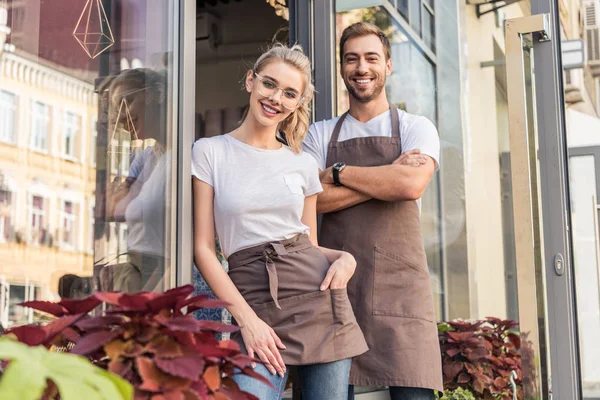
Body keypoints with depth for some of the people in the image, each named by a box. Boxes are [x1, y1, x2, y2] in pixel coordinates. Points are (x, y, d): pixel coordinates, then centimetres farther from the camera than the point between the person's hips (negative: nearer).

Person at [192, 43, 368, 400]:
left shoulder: (304, 164, 11)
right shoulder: (210, 151, 2)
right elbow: (203, 247, -2)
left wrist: (346, 258, -5)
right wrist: (246, 318, -10)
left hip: (318, 294, 3)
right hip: (253, 300, -3)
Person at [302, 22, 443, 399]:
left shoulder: (415, 128, 9)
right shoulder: (320, 134, 15)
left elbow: (412, 184, -12)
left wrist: (339, 171, -3)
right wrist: (388, 176, -6)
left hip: (400, 285, -2)